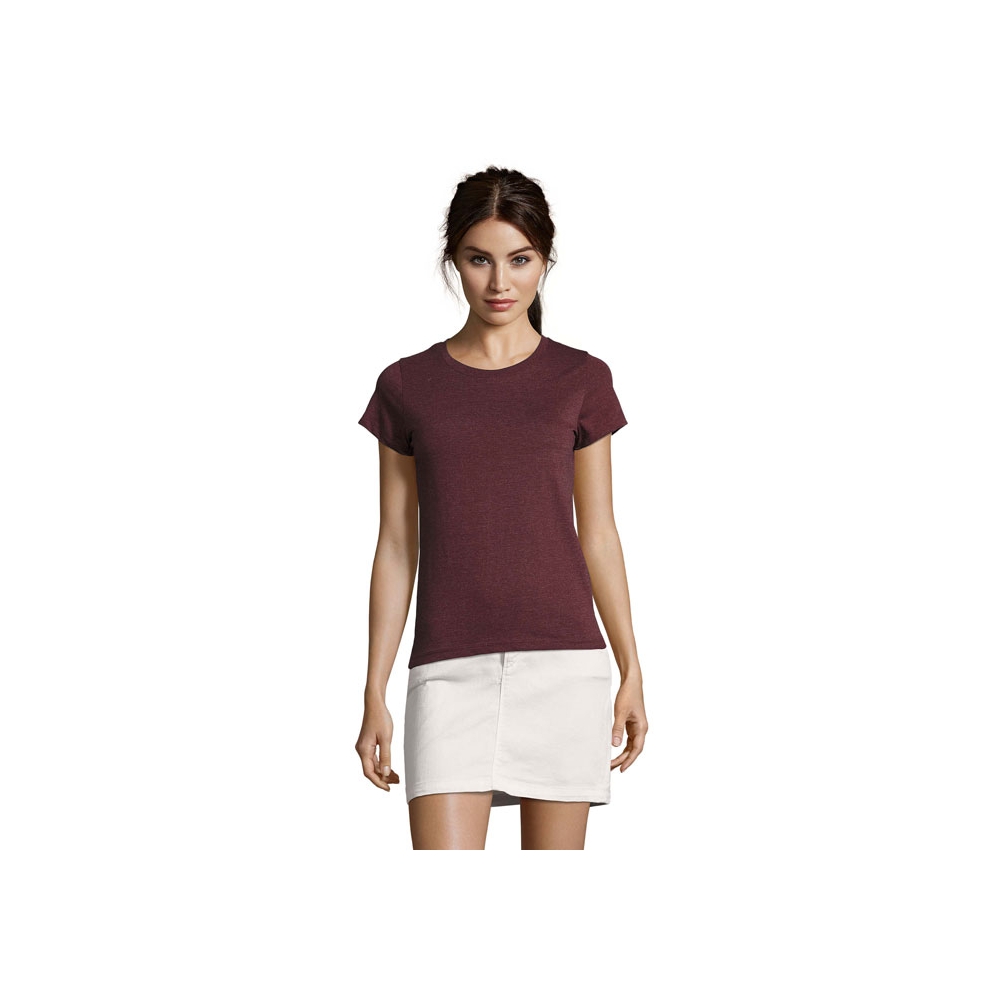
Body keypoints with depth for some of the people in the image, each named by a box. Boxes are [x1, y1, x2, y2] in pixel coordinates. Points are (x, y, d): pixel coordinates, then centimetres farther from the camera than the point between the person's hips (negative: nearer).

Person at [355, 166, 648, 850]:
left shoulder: (580, 380, 6)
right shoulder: (408, 387, 6)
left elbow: (598, 536, 9)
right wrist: (375, 696, 6)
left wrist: (632, 672, 7)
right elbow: (397, 548, 8)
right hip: (451, 671, 0)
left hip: (563, 664, 0)